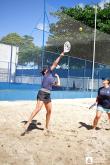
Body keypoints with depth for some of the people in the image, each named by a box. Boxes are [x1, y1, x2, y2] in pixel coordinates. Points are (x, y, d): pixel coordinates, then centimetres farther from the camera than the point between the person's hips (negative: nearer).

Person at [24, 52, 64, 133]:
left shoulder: (51, 78, 24)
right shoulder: (47, 74, 6)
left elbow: (58, 84, 25)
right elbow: (55, 64, 4)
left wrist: (57, 76, 31)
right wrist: (60, 56, 9)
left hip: (48, 95, 8)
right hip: (42, 93, -8)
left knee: (49, 111, 8)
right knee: (38, 109, -20)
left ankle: (47, 127, 18)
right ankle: (28, 123, -19)